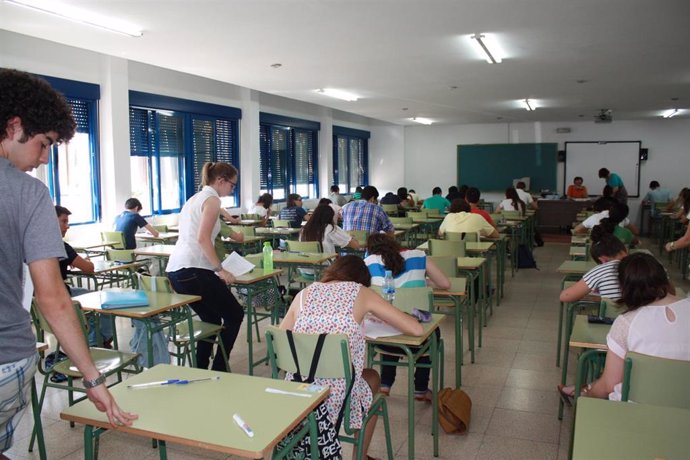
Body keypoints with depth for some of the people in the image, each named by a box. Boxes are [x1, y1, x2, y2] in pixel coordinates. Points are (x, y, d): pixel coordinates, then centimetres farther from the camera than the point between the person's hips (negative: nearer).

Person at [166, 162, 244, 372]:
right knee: (235, 315, 4)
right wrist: (220, 269, -16)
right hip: (194, 271, -9)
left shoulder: (195, 198, 21)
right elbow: (202, 239, -19)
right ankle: (218, 369, 4)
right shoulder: (212, 199, -6)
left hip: (175, 270, 9)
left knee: (212, 320, 21)